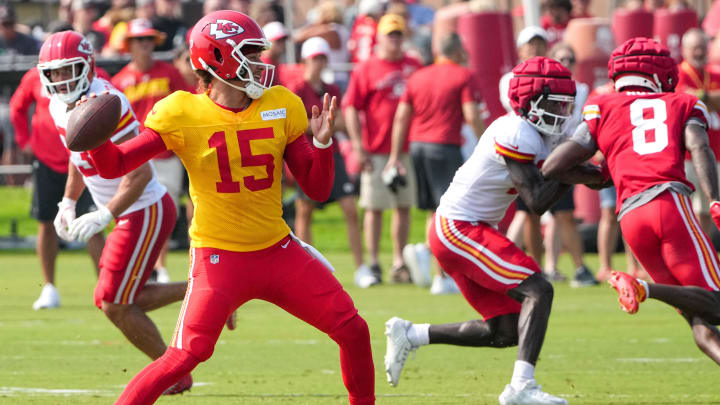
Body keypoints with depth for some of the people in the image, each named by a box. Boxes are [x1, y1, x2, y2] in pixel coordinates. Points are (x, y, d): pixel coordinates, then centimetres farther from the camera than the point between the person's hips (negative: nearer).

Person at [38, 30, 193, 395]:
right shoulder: (60, 108, 4)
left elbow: (140, 174, -27)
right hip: (132, 215, 10)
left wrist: (103, 217, -30)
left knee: (116, 305, -4)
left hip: (146, 211, -10)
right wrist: (68, 203, 16)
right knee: (111, 301, 14)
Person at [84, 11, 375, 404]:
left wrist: (322, 142, -13)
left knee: (353, 330, 0)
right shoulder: (183, 115, -9)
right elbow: (113, 166, -8)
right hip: (218, 256, -4)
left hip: (279, 251, 4)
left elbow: (317, 188, 5)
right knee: (185, 355, -17)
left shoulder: (281, 108, 2)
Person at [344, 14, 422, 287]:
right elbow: (350, 107, -5)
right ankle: (373, 265, 3)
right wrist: (358, 146, -12)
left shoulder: (414, 67, 11)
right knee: (375, 208, -1)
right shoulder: (366, 70, -2)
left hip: (408, 149, 4)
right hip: (377, 151, -4)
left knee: (404, 207, 7)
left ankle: (399, 264, 15)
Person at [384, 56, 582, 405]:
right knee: (537, 290, -21)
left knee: (506, 332, 9)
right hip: (457, 229, -10)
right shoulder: (516, 134, -19)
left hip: (471, 231, 10)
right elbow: (538, 201, -23)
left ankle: (409, 335, 20)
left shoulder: (537, 135, 11)